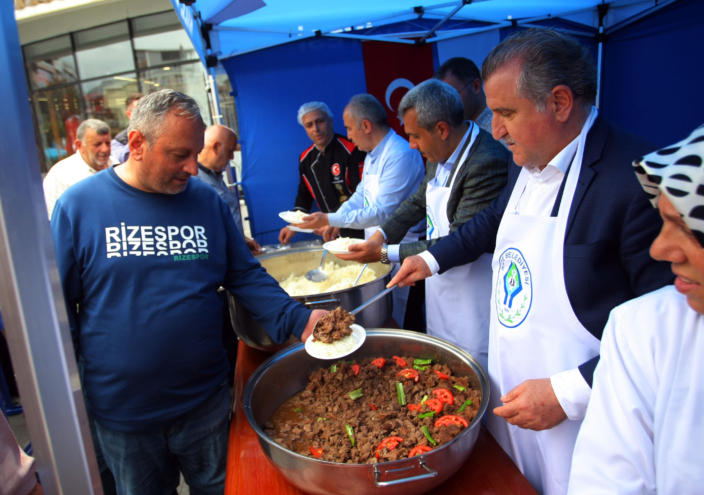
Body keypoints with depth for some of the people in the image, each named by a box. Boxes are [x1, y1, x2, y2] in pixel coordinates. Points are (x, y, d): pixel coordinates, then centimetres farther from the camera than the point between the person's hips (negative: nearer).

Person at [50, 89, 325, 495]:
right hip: (123, 415, -1)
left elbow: (246, 276, 2)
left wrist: (297, 319, -13)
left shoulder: (208, 201, -3)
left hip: (205, 401, 2)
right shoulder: (79, 205, -9)